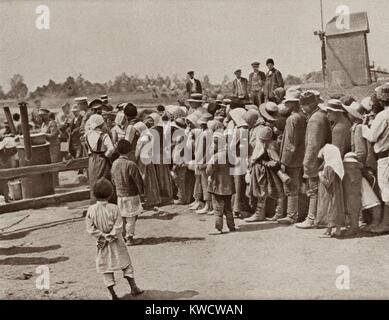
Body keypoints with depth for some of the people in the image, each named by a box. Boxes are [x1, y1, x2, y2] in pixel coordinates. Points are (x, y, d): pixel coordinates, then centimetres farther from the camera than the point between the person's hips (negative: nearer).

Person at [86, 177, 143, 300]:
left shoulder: (91, 210, -11)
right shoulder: (114, 208, -15)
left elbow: (90, 228, -11)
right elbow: (118, 227, -16)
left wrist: (103, 237, -8)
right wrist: (109, 238, -9)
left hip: (102, 244, 1)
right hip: (116, 243, -1)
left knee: (106, 268, 11)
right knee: (126, 264, 14)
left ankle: (113, 294, 12)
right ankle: (133, 287, 13)